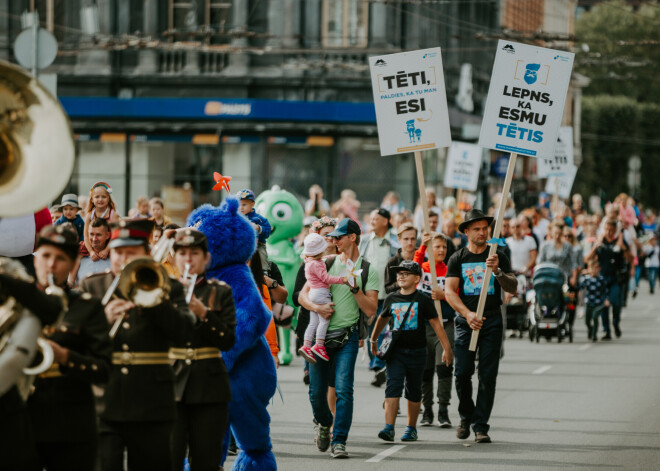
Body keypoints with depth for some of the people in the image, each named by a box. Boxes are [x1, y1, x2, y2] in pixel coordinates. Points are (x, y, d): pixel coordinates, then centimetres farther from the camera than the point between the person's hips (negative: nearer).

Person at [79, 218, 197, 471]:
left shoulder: (168, 287, 9)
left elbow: (185, 332, -6)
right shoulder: (90, 287, 11)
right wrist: (102, 320, -18)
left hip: (151, 404, 0)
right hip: (102, 402, 0)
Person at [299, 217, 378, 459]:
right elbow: (302, 295, 10)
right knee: (316, 391, 5)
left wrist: (354, 287, -13)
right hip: (321, 333, 3)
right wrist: (316, 307, -10)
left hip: (347, 337, -3)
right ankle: (324, 424, 35)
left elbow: (370, 310, -2)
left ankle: (339, 441, -13)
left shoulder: (368, 271, 3)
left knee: (343, 389, -15)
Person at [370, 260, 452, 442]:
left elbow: (436, 324, -1)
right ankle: (389, 428, -21)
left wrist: (447, 349, -4)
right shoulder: (391, 299, 6)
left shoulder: (423, 301, -3)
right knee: (393, 387, -13)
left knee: (413, 391, 10)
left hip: (417, 352, -1)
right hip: (396, 351, 1)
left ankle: (411, 428, 24)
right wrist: (373, 340, 35)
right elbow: (382, 318, 24)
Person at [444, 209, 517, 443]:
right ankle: (466, 417, 18)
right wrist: (467, 314, -17)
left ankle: (481, 426, 0)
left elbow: (512, 288, -1)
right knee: (462, 372, -6)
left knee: (488, 375, -5)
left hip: (492, 321, 0)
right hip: (465, 321, 0)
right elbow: (449, 292, -3)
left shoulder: (498, 257, 6)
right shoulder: (457, 259, 5)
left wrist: (497, 271, -20)